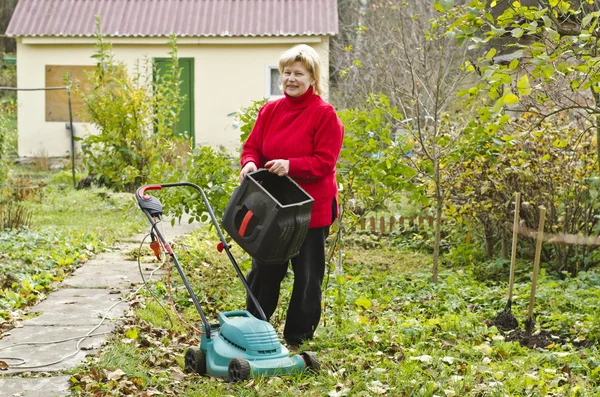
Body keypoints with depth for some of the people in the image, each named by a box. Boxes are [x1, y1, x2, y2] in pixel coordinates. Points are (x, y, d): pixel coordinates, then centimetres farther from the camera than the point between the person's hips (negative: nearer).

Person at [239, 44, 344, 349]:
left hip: (310, 207, -4)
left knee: (307, 274, 6)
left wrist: (291, 165, -26)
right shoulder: (269, 110, 8)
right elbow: (252, 146, 8)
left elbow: (324, 161, -14)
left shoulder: (325, 114, -9)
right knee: (264, 269, 11)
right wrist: (250, 163, -14)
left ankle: (297, 337, 19)